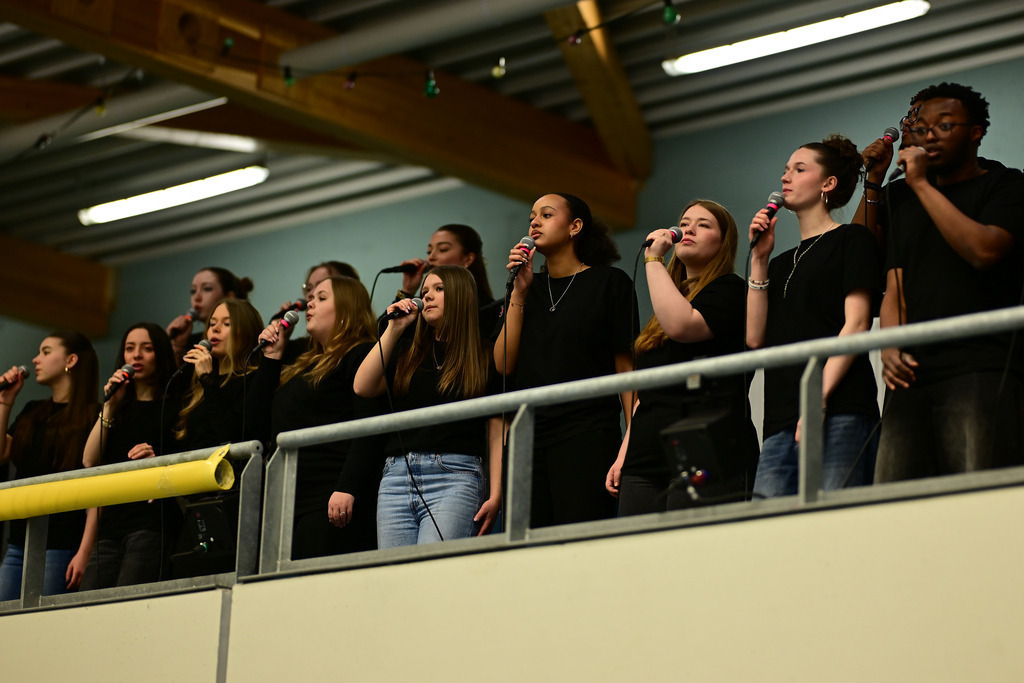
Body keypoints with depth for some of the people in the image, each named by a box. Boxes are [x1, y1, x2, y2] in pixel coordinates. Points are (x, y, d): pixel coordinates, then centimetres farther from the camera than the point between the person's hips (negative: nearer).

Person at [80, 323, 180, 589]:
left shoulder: (174, 404, 9)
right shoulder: (118, 408, 23)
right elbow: (90, 461, 9)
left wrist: (158, 461, -18)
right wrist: (110, 406, 5)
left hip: (152, 524, -5)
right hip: (112, 523, 5)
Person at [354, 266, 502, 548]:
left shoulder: (484, 357, 9)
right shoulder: (406, 354, 23)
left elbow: (497, 430, 3)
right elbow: (363, 387, 7)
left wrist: (495, 495, -7)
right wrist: (393, 329, 9)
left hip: (455, 476, -5)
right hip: (397, 476, 5)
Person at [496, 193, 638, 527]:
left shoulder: (610, 282, 4)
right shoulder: (527, 288, 18)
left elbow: (626, 366, -1)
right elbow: (504, 364, 8)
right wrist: (520, 292, 2)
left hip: (588, 438, -4)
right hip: (528, 437, 5)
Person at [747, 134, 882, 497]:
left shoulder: (851, 239, 8)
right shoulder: (782, 263, 28)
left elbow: (855, 324, -5)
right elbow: (755, 337, 15)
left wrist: (819, 398, -17)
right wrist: (759, 258, 13)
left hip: (839, 415, -6)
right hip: (781, 422, 6)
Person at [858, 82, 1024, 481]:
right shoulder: (903, 199, 25)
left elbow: (983, 251, -11)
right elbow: (895, 288, 19)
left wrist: (920, 183, -4)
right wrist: (890, 348, -1)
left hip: (981, 371, -5)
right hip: (911, 374, 5)